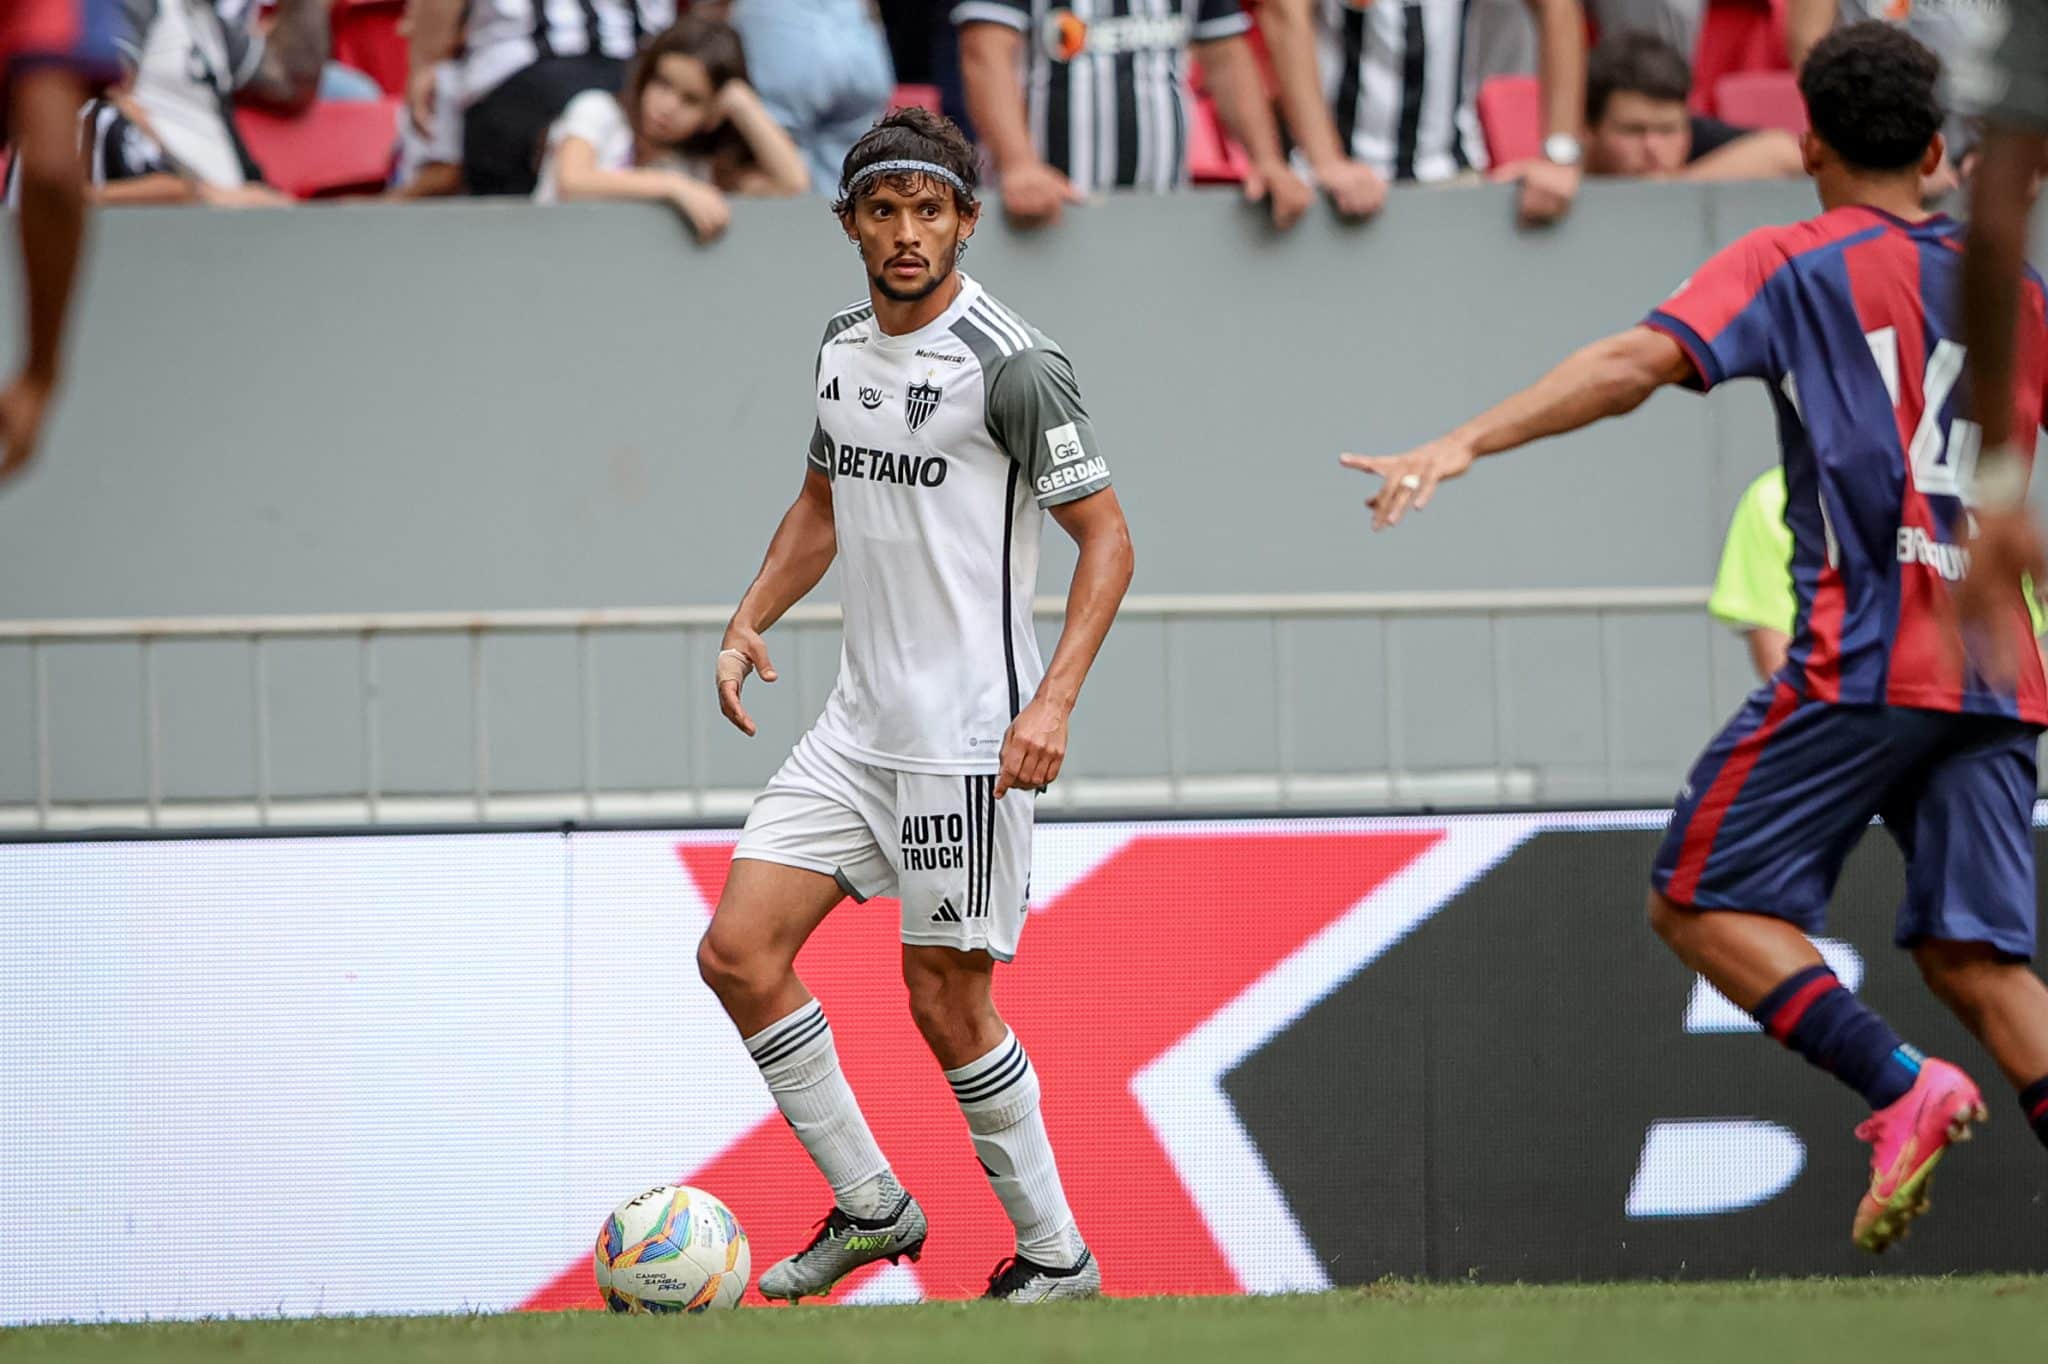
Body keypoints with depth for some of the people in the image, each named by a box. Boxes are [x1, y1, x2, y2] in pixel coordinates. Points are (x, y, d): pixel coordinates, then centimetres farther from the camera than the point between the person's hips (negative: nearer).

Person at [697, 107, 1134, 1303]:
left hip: (968, 739, -8)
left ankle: (1057, 1255, 11)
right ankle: (870, 1207, 13)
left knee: (947, 1000, -4)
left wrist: (1054, 702, -22)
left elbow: (1107, 538, -12)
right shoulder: (844, 344, 10)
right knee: (738, 950, 0)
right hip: (857, 728, 8)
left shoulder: (1010, 363, -13)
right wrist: (752, 620, 11)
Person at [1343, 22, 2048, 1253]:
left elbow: (1643, 360, -12)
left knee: (1702, 897, 0)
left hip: (1867, 656, -6)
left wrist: (1468, 442, -17)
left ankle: (1900, 1085, -17)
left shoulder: (1795, 264, 2)